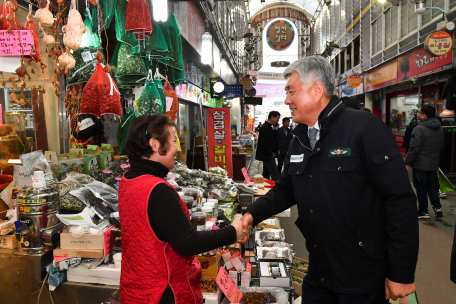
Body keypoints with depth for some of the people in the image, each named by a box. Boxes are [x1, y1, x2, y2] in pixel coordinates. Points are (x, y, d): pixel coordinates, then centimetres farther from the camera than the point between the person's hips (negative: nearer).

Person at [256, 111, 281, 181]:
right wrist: (270, 155, -19)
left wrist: (275, 130, 4)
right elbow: (265, 143, -22)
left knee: (266, 175, 15)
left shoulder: (269, 127, 16)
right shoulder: (265, 127, -17)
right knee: (275, 175, -10)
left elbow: (272, 140, 18)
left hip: (268, 155, 11)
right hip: (267, 155, -11)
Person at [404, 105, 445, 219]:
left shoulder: (419, 129, -20)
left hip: (420, 164, -7)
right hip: (434, 163, 7)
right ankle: (437, 207, 16)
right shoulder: (439, 128, 7)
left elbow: (414, 148, -21)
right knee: (431, 185, 20)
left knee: (420, 188, 4)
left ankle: (423, 211, 12)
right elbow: (442, 146, 16)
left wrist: (408, 162, -13)